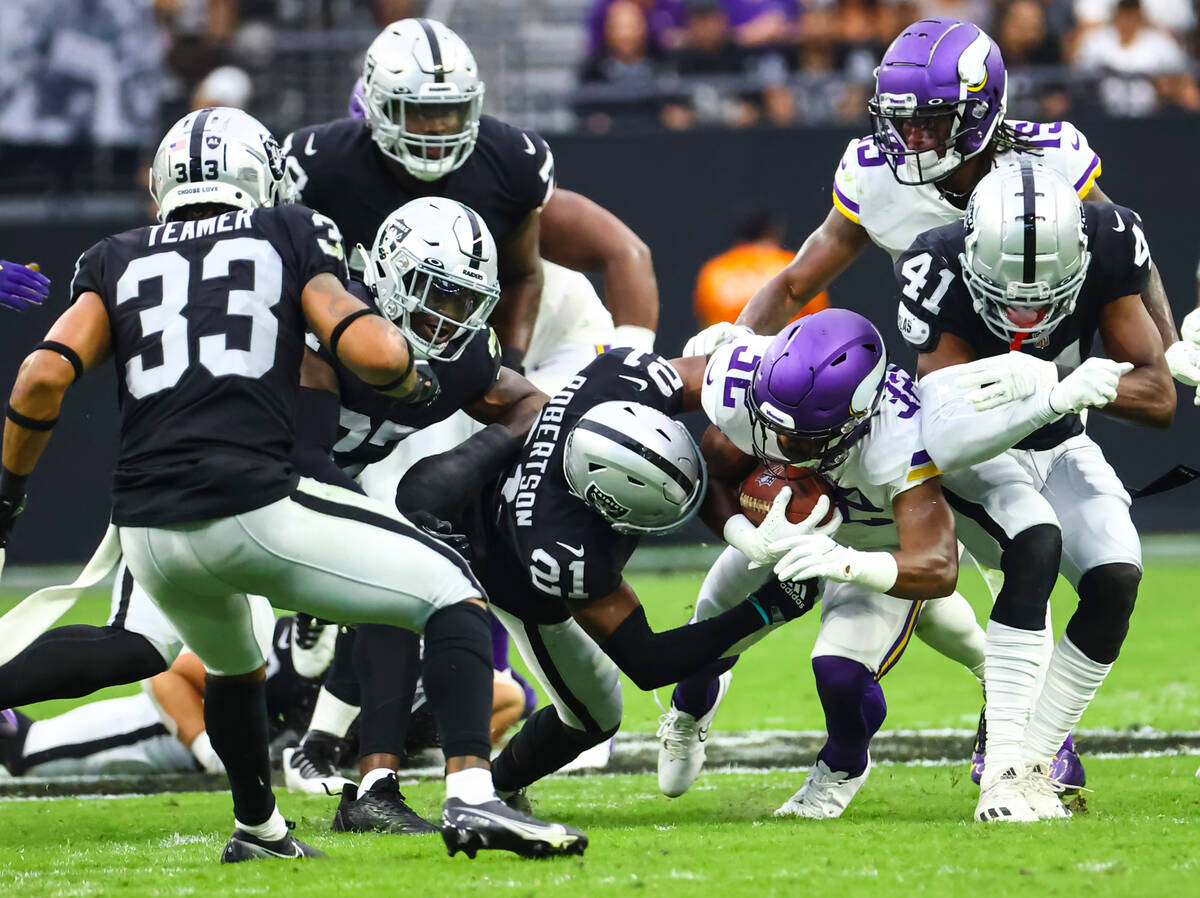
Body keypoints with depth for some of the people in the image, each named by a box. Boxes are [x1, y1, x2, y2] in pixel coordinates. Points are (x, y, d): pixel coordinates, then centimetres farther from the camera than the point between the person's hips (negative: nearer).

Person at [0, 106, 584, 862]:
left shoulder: (119, 262, 18)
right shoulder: (289, 238, 13)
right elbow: (372, 351, -2)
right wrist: (415, 381, 20)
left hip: (148, 535, 4)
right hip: (252, 509, -4)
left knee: (232, 665, 35)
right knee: (450, 592, 7)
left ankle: (259, 830, 51)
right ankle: (470, 795, -11)